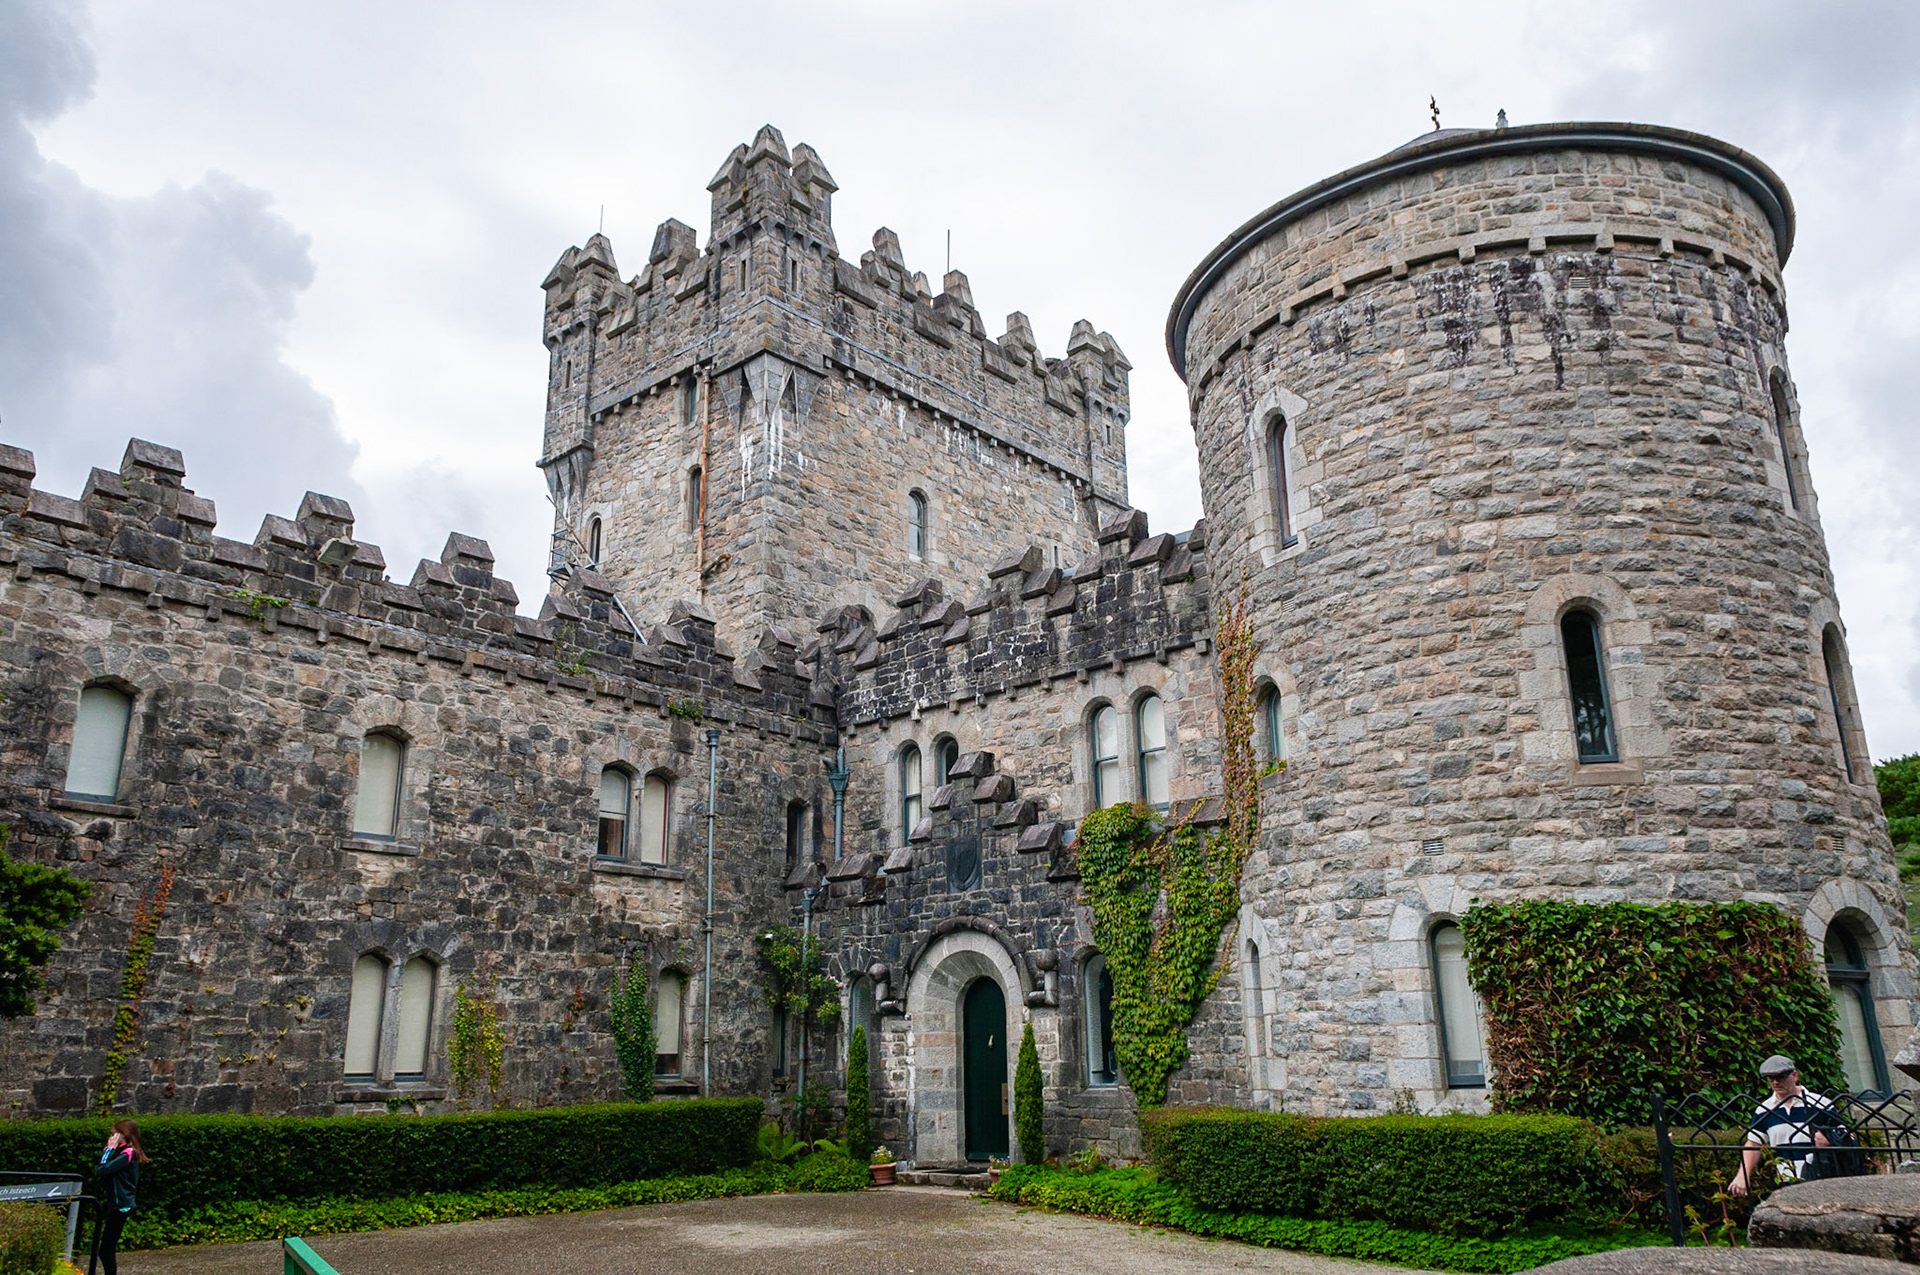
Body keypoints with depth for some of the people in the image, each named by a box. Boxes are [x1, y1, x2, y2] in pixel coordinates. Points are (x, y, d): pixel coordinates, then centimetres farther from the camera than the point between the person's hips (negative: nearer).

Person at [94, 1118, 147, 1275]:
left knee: (106, 1250, -6)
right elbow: (98, 1172, 13)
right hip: (115, 1205, 10)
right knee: (108, 1249, 16)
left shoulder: (127, 1154, -16)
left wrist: (109, 1149, -15)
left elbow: (102, 1170, -24)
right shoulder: (124, 1152, 13)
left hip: (120, 1206, -10)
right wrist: (109, 1149, 5)